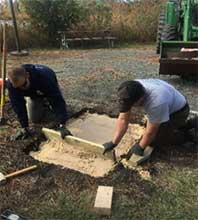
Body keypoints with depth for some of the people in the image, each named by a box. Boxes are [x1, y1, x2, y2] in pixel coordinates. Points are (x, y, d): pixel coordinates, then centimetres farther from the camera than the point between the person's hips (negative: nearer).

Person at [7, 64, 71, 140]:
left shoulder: (44, 77, -47)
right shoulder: (11, 84, -38)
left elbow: (57, 100, -48)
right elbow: (18, 106, -30)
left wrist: (62, 125, -54)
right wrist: (25, 127, -31)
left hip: (48, 88, -2)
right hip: (34, 94, 2)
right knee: (35, 119, 0)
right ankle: (41, 102, 26)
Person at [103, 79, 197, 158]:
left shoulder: (156, 102, -43)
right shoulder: (131, 92, -24)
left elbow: (150, 133, -28)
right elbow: (123, 119, -17)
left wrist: (140, 147, -13)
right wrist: (113, 143, -19)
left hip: (178, 111, -7)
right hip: (166, 106, 7)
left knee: (152, 140, -11)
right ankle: (189, 123, 24)